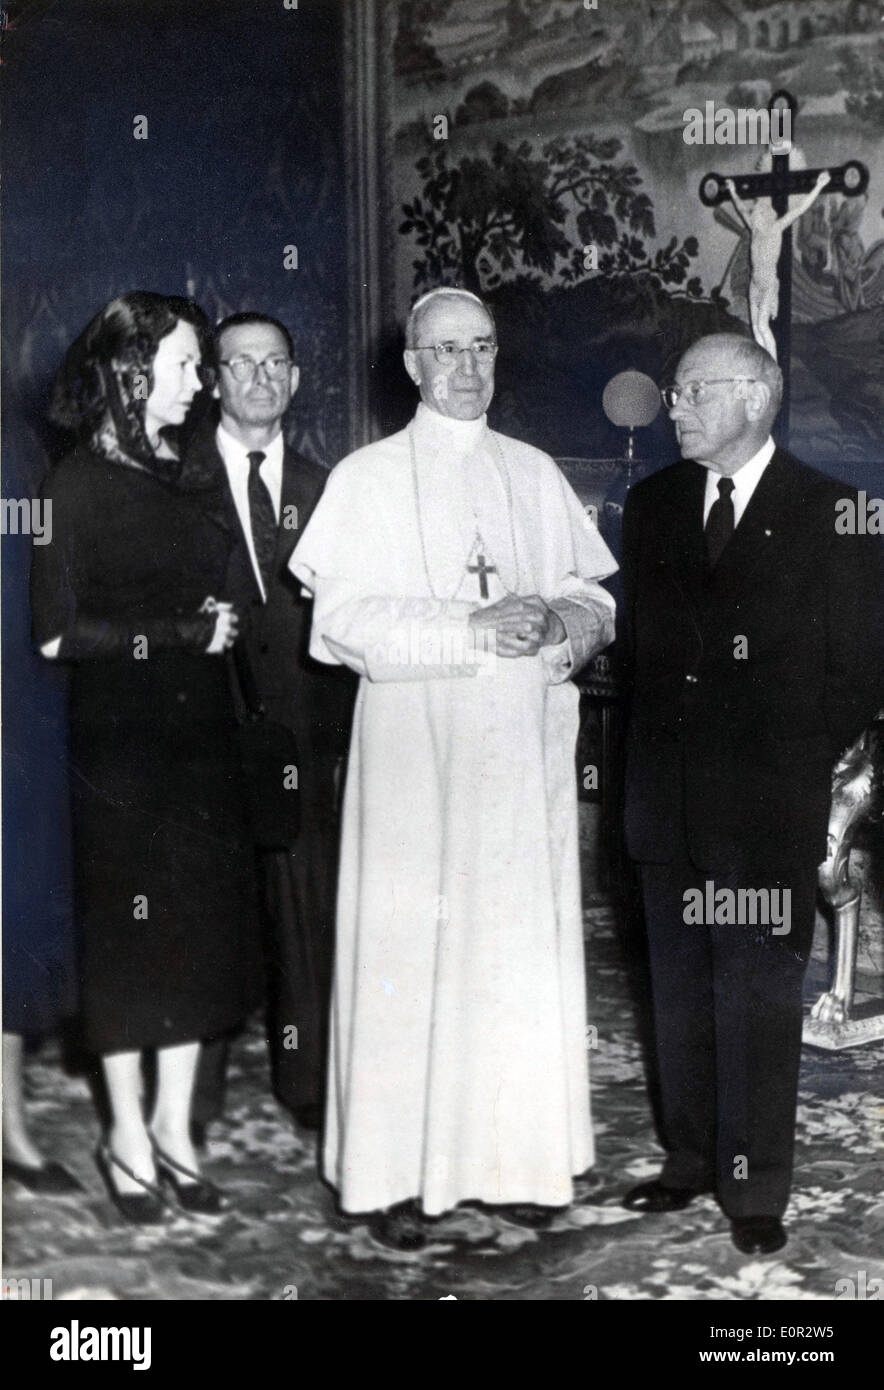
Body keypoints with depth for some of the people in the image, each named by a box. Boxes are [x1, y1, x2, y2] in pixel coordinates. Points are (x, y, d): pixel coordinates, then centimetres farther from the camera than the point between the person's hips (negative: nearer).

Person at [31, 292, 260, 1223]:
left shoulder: (190, 474, 10)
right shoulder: (79, 482, -6)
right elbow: (57, 633, -12)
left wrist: (219, 625, -1)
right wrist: (178, 634, -14)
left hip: (200, 736, 5)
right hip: (119, 739, -5)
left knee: (199, 927, 8)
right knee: (125, 931, 4)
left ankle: (174, 1128, 23)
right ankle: (128, 1138, 20)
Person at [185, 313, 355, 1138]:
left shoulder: (320, 488, 12)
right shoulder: (178, 481, 2)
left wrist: (344, 735, 5)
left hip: (303, 736, 3)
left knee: (309, 914, 7)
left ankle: (310, 1087, 21)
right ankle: (191, 1103, 15)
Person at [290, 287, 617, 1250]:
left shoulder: (535, 474, 14)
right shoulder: (367, 477, 3)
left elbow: (592, 593, 13)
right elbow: (343, 619, -7)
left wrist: (559, 620, -11)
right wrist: (472, 631, -17)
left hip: (523, 745, 3)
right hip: (413, 745, -3)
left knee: (522, 948, 5)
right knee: (407, 948, -4)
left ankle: (515, 1156, 16)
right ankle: (394, 1172, 6)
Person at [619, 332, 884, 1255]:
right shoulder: (652, 505, 10)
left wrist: (802, 760, -4)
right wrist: (652, 755, 6)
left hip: (767, 804, -4)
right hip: (668, 797, 5)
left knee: (758, 997, 1)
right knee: (679, 991, 13)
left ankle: (756, 1189, 14)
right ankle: (691, 1161, 27)